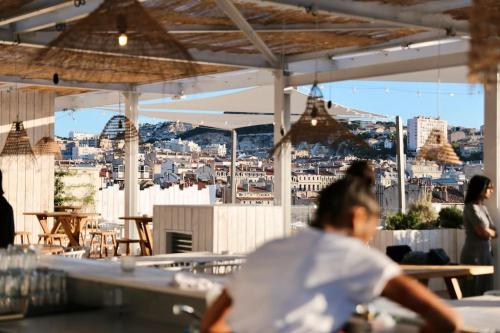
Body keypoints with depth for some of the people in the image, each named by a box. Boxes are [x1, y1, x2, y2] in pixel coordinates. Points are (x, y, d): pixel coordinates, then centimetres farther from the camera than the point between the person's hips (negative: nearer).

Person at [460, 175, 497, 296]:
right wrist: (493, 232, 4)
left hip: (486, 254, 8)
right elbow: (483, 233, -15)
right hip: (474, 255, -8)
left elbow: (492, 232, 12)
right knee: (473, 295, -5)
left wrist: (489, 232, -8)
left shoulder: (483, 208, 14)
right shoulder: (471, 208, -11)